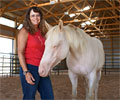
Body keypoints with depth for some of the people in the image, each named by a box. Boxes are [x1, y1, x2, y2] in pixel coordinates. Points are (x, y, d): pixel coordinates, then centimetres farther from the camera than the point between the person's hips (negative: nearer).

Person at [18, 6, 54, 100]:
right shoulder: (25, 31, -5)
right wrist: (26, 72, -18)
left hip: (42, 69, 7)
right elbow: (20, 53, -11)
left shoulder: (41, 32, 13)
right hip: (29, 69, -6)